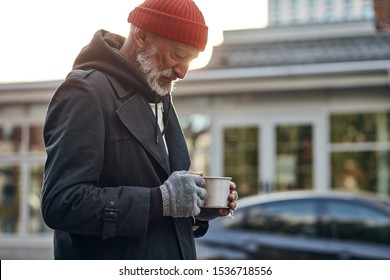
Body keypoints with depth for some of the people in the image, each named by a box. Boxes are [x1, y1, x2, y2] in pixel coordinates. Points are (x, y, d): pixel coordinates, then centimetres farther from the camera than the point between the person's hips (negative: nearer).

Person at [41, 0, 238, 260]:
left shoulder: (159, 98, 13)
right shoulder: (85, 92, -13)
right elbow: (60, 203, -23)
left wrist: (199, 206, 0)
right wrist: (159, 201, -25)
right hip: (112, 259, -8)